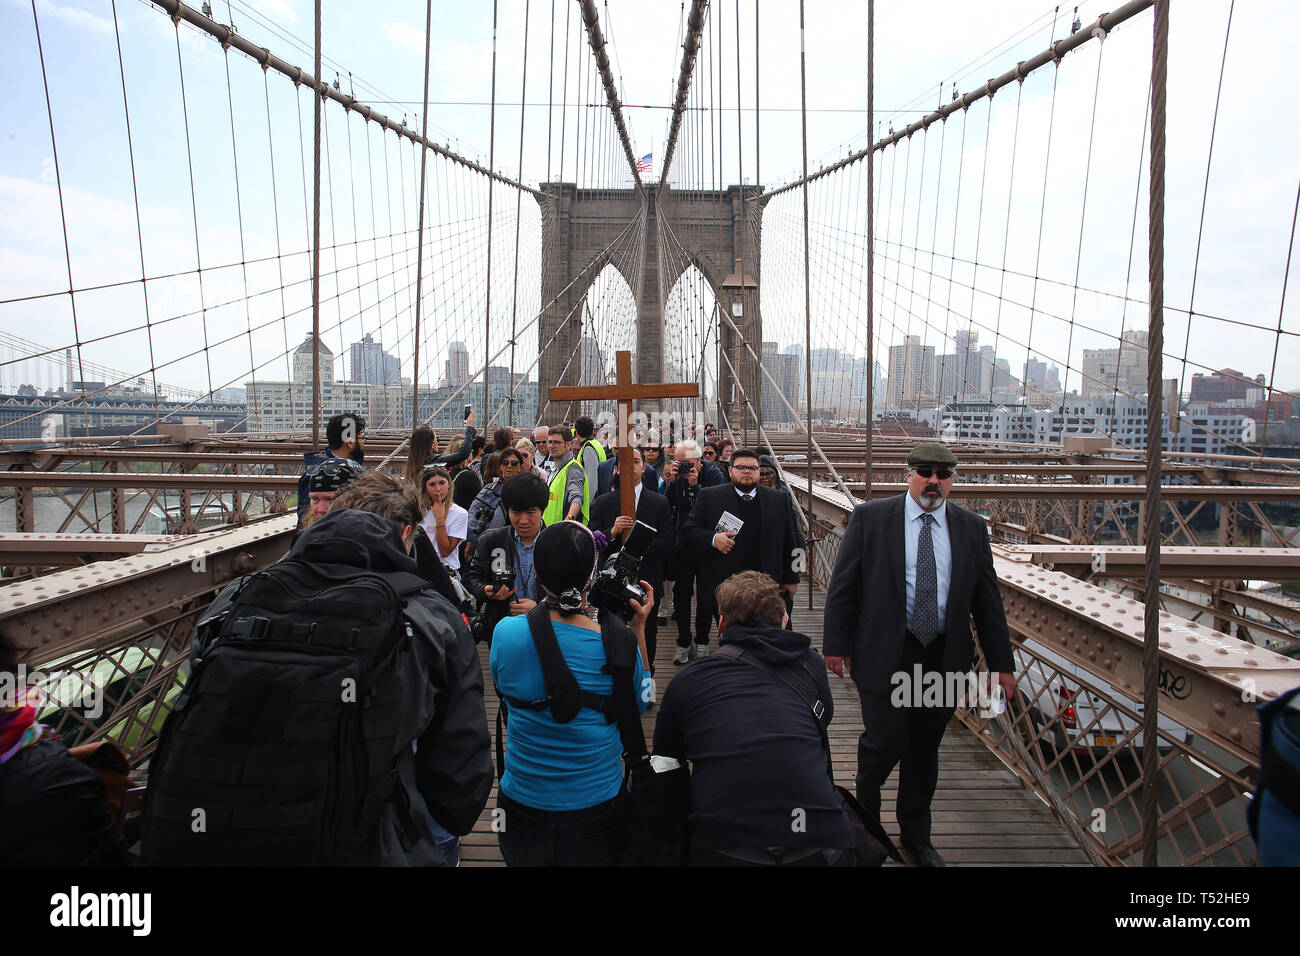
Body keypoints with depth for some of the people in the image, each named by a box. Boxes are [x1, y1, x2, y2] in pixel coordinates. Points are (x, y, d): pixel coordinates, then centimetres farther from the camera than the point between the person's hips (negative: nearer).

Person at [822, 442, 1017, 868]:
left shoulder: (971, 528, 5)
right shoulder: (870, 517, -4)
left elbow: (988, 600, 8)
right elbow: (842, 585, -2)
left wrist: (1001, 663, 7)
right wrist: (836, 644, -5)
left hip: (944, 658, 3)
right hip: (885, 654, -3)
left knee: (925, 749, 14)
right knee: (886, 740, -5)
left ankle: (915, 834, 34)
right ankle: (865, 812, 28)